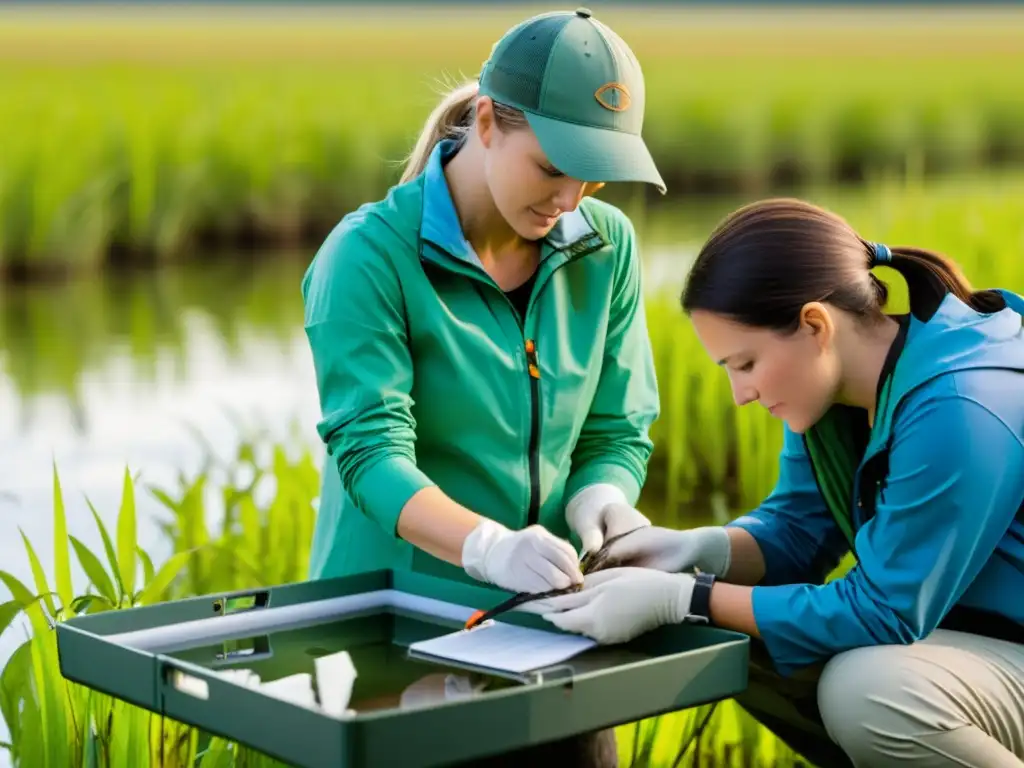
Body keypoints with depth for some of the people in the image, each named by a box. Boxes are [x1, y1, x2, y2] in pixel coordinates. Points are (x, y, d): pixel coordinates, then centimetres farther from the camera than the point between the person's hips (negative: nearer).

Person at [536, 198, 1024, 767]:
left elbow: (883, 614, -26)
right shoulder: (834, 379, -3)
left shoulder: (958, 409, -30)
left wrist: (682, 600, -26)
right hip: (950, 629, 9)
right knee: (735, 645, -2)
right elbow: (797, 530, 6)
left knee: (868, 690, -33)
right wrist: (699, 549, -16)